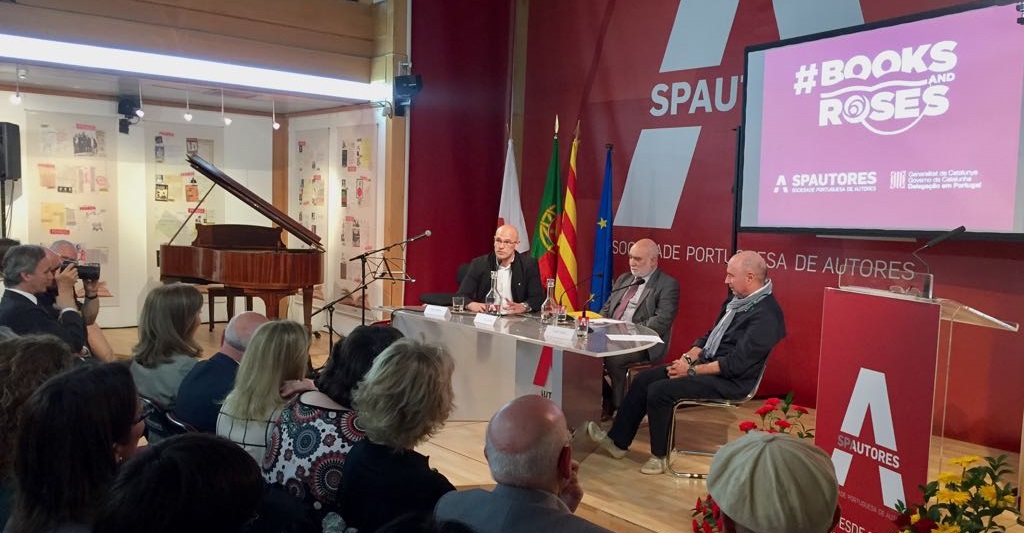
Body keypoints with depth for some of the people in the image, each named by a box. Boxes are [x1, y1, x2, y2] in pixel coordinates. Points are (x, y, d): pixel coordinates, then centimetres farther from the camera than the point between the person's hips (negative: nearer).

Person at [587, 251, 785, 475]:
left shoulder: (766, 314, -21)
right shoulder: (737, 301, 10)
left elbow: (737, 364, -24)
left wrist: (692, 370, -18)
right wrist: (688, 357, 0)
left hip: (730, 381, -10)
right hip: (706, 364, 10)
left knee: (659, 391, -21)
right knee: (643, 379, 1)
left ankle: (660, 456, -2)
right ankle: (617, 441, 10)